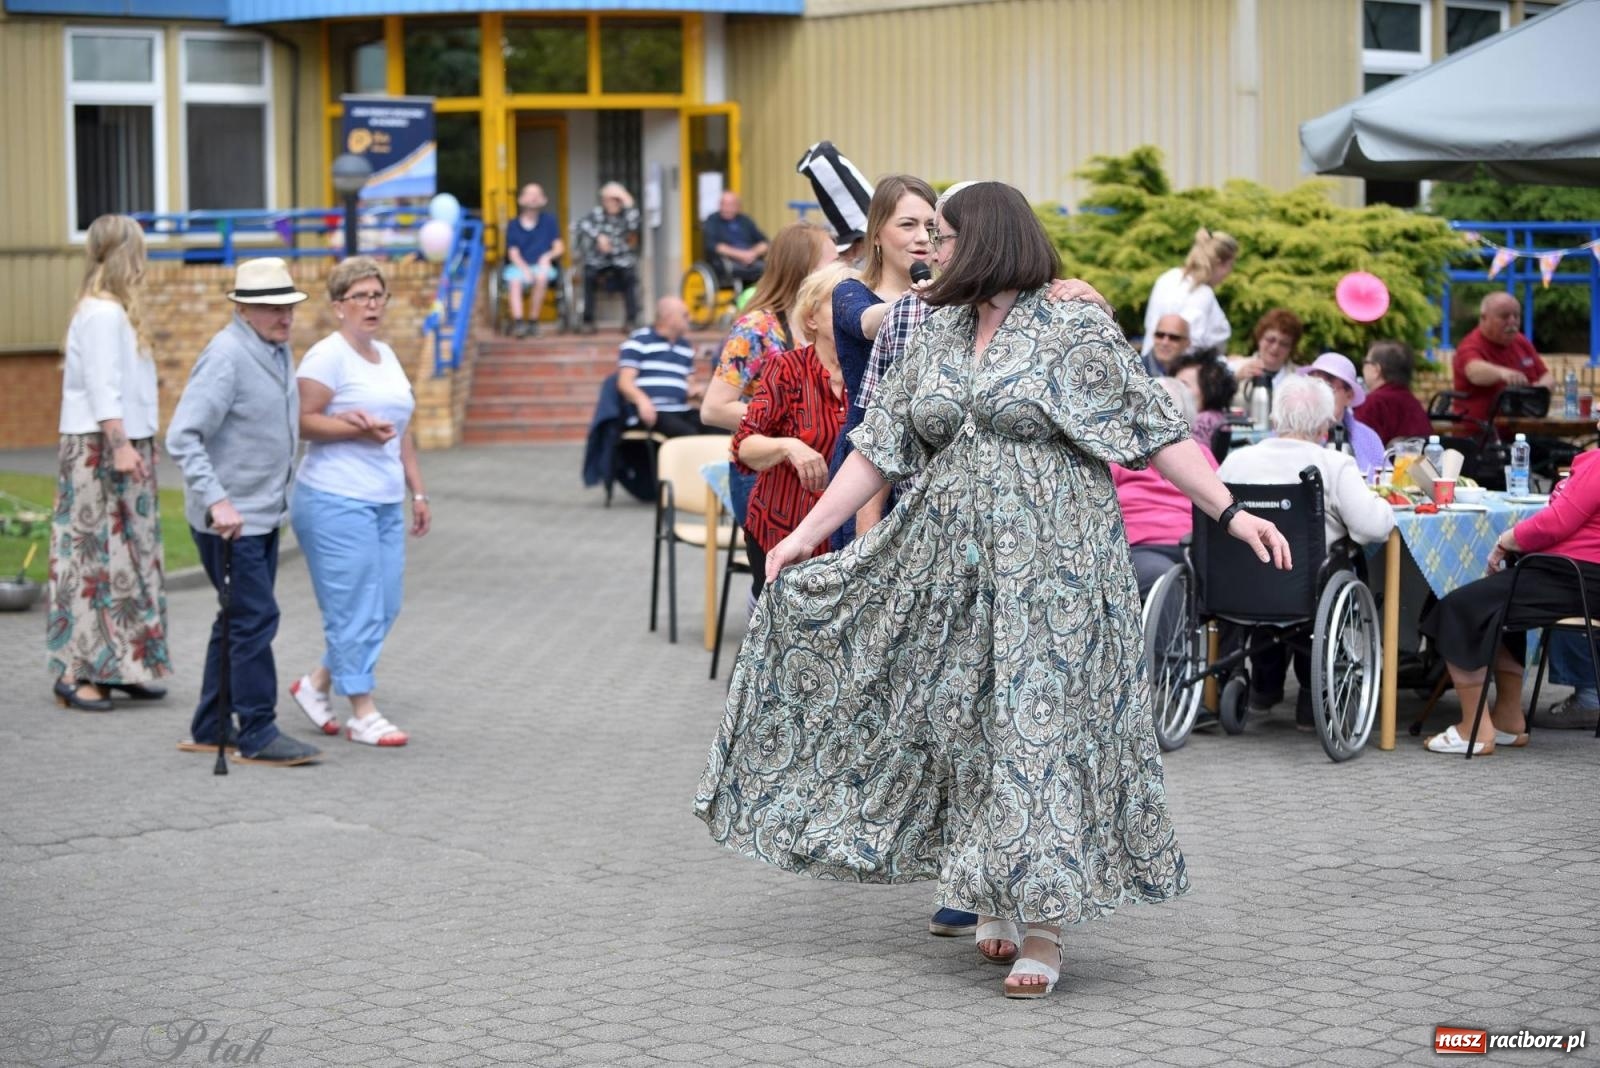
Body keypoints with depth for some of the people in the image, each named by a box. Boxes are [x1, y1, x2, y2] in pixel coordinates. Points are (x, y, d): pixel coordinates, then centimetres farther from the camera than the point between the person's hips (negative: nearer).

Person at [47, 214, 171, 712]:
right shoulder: (102, 314, -14)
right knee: (97, 556, -9)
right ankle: (75, 673, -7)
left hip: (120, 445, 10)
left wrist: (131, 445, 12)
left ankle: (121, 667, 16)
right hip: (100, 447, -10)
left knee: (126, 554, 11)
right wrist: (120, 444, -24)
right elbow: (103, 387, -20)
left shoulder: (111, 312, 16)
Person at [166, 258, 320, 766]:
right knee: (255, 619, -7)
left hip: (265, 512, 10)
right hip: (229, 517, -10)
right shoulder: (227, 357, -19)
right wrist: (217, 500, -29)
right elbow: (182, 437, -24)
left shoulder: (278, 351, 10)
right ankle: (258, 735, -1)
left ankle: (210, 729, 23)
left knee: (240, 621, 14)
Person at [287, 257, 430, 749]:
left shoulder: (386, 355, 17)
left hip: (386, 503, 8)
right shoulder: (328, 355, -8)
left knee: (384, 608, 8)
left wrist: (417, 492, 19)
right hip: (337, 502, -8)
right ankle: (363, 715, 2)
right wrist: (357, 428, -23)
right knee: (355, 608, -5)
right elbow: (301, 421, -14)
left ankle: (316, 683, 24)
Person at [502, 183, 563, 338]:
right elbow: (513, 253, 1)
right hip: (519, 266, 0)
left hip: (542, 266, 0)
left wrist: (548, 256, -15)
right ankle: (517, 321, -45)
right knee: (514, 280, -34)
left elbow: (560, 246, 7)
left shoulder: (549, 221, 11)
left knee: (541, 277, -35)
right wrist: (524, 268, -18)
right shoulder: (513, 225, 9)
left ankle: (533, 320, -26)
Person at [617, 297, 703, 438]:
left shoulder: (686, 348, 23)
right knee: (688, 434, -32)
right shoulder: (638, 342, 3)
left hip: (682, 411, 6)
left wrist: (694, 392, 5)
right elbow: (625, 382, -5)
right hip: (652, 412, -6)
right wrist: (642, 400, -26)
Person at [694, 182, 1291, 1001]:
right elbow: (879, 448, 14)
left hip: (1050, 566, -6)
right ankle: (998, 902, 20)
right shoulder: (937, 339, 12)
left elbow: (1155, 431, -5)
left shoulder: (1076, 331, -5)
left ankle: (1044, 926, -2)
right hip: (953, 567, 6)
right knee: (966, 725, 6)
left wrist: (1230, 513, -11)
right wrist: (808, 532, 10)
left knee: (1041, 724, -7)